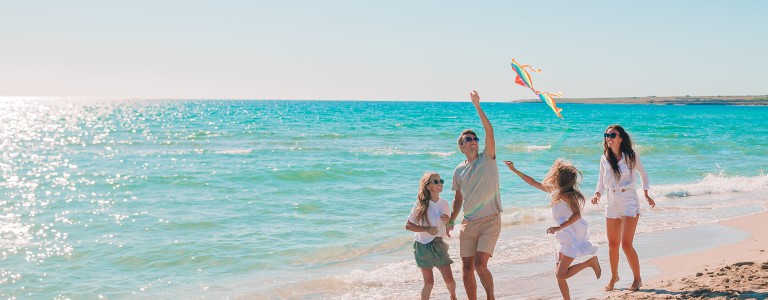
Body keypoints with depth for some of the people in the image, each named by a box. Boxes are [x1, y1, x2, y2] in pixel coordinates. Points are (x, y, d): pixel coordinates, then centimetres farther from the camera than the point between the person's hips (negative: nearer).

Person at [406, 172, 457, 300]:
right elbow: (408, 225, -7)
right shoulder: (420, 204, -9)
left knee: (449, 279, 0)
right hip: (423, 245, -3)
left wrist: (447, 221, -10)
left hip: (439, 245, 3)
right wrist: (426, 229, -18)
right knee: (429, 282, -3)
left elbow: (450, 227, 12)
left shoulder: (444, 203, 2)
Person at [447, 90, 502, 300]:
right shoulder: (459, 170, 10)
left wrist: (477, 106, -20)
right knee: (467, 268, 5)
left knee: (480, 265, -16)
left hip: (490, 221, -4)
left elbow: (489, 131, -15)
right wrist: (451, 221, 17)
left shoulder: (487, 159, -1)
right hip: (468, 223, 4)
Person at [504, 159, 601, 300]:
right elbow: (533, 183, 17)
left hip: (573, 237, -9)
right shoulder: (553, 190, 8)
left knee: (561, 274, -11)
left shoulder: (567, 195, -16)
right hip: (564, 237, 9)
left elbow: (577, 214, -28)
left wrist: (559, 227, -34)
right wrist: (514, 170, 17)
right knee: (560, 274, 7)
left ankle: (590, 262, 2)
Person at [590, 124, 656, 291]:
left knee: (626, 244, -10)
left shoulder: (631, 156, -6)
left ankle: (637, 279, 8)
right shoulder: (604, 159, 2)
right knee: (613, 244, 9)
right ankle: (614, 276, 29)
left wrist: (646, 195, 10)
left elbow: (643, 174, 9)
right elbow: (601, 182, 11)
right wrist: (597, 195, -6)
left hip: (629, 203, -4)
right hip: (611, 204, 4)